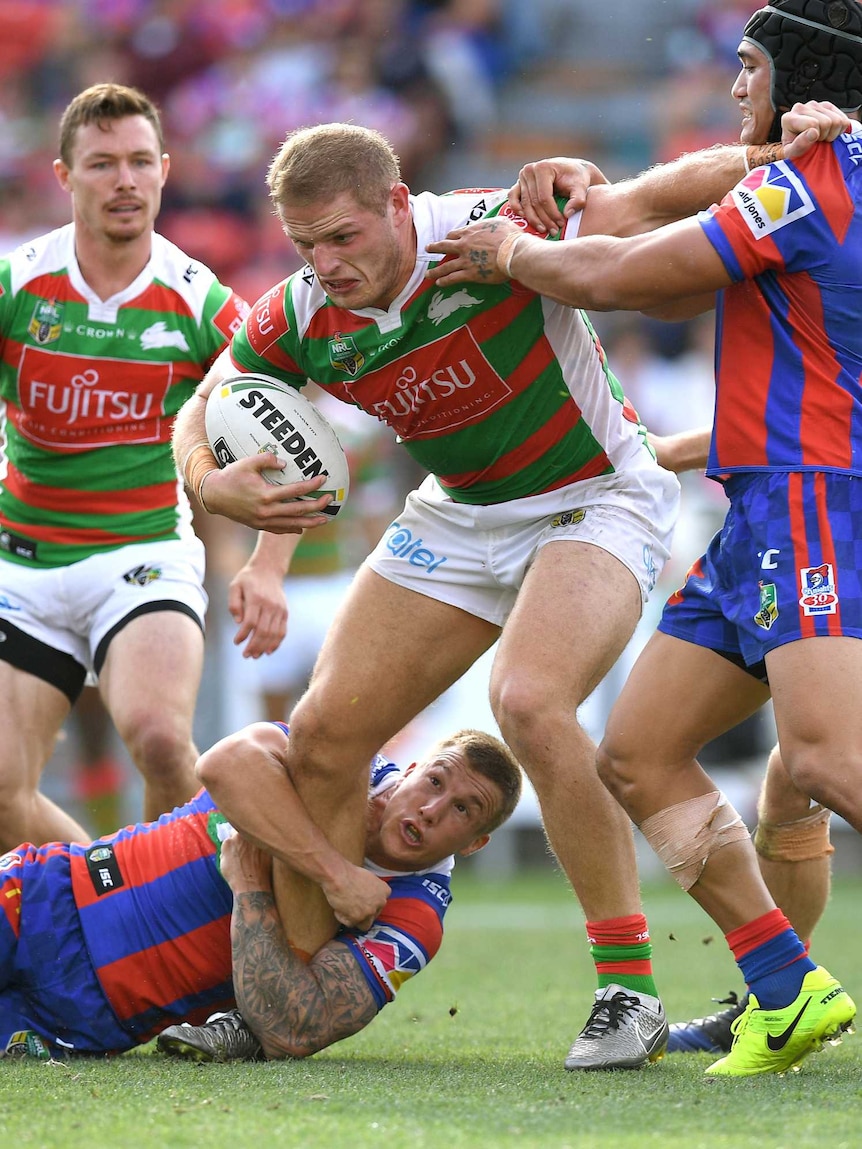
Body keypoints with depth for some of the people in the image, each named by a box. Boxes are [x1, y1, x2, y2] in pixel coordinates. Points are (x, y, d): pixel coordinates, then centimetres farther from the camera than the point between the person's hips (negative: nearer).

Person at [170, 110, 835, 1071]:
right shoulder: (300, 319, -12)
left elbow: (659, 196, -24)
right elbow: (202, 408, 4)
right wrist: (210, 480, -18)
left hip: (596, 503, -6)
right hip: (460, 516, 6)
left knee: (529, 701, -31)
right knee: (323, 733, 1)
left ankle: (629, 989, -21)